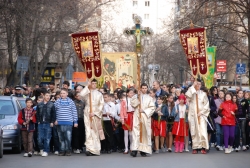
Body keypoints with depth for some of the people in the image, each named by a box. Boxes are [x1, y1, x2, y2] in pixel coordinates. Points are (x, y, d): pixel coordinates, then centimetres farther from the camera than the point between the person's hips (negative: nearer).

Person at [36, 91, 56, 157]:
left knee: (47, 138, -2)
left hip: (48, 124, -1)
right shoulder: (39, 105, 9)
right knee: (40, 138, 0)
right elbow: (37, 114, 12)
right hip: (40, 124, 2)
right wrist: (38, 121, 2)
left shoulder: (51, 105, 4)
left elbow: (54, 114, 2)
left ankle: (46, 151, 5)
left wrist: (52, 122, -4)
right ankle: (41, 149, 21)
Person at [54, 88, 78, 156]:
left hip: (68, 122, -2)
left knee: (68, 138, -9)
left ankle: (68, 150, 1)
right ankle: (62, 150, 11)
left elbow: (74, 112, 7)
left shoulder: (70, 101, 5)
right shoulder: (57, 102, 8)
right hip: (59, 123, 2)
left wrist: (75, 121, 3)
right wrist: (55, 120, -2)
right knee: (61, 138, 5)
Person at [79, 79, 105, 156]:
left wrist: (95, 112, -9)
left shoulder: (99, 94, 11)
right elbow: (81, 94, -14)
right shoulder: (87, 93, 8)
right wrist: (87, 87, -8)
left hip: (96, 114, 1)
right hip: (87, 114, -1)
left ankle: (96, 149, 5)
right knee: (89, 131, -7)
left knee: (96, 131, 1)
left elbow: (101, 104, 3)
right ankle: (89, 149, -12)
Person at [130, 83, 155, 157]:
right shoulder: (136, 96, 14)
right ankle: (135, 149, -19)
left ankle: (144, 150, 2)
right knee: (136, 132, -12)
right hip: (137, 117, -1)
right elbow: (133, 103, -3)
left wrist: (144, 111, -8)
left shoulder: (149, 98, 13)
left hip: (146, 117, 1)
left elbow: (152, 107, 2)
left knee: (145, 133, -1)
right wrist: (137, 97, -11)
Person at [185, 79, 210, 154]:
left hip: (201, 115, 0)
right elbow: (187, 95, -17)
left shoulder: (203, 94, 9)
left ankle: (203, 147, -12)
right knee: (194, 131, 0)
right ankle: (195, 148, 1)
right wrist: (193, 86, -13)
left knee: (203, 131, -11)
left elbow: (206, 105, 6)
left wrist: (201, 112, -6)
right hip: (193, 115, 0)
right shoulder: (191, 92, 7)